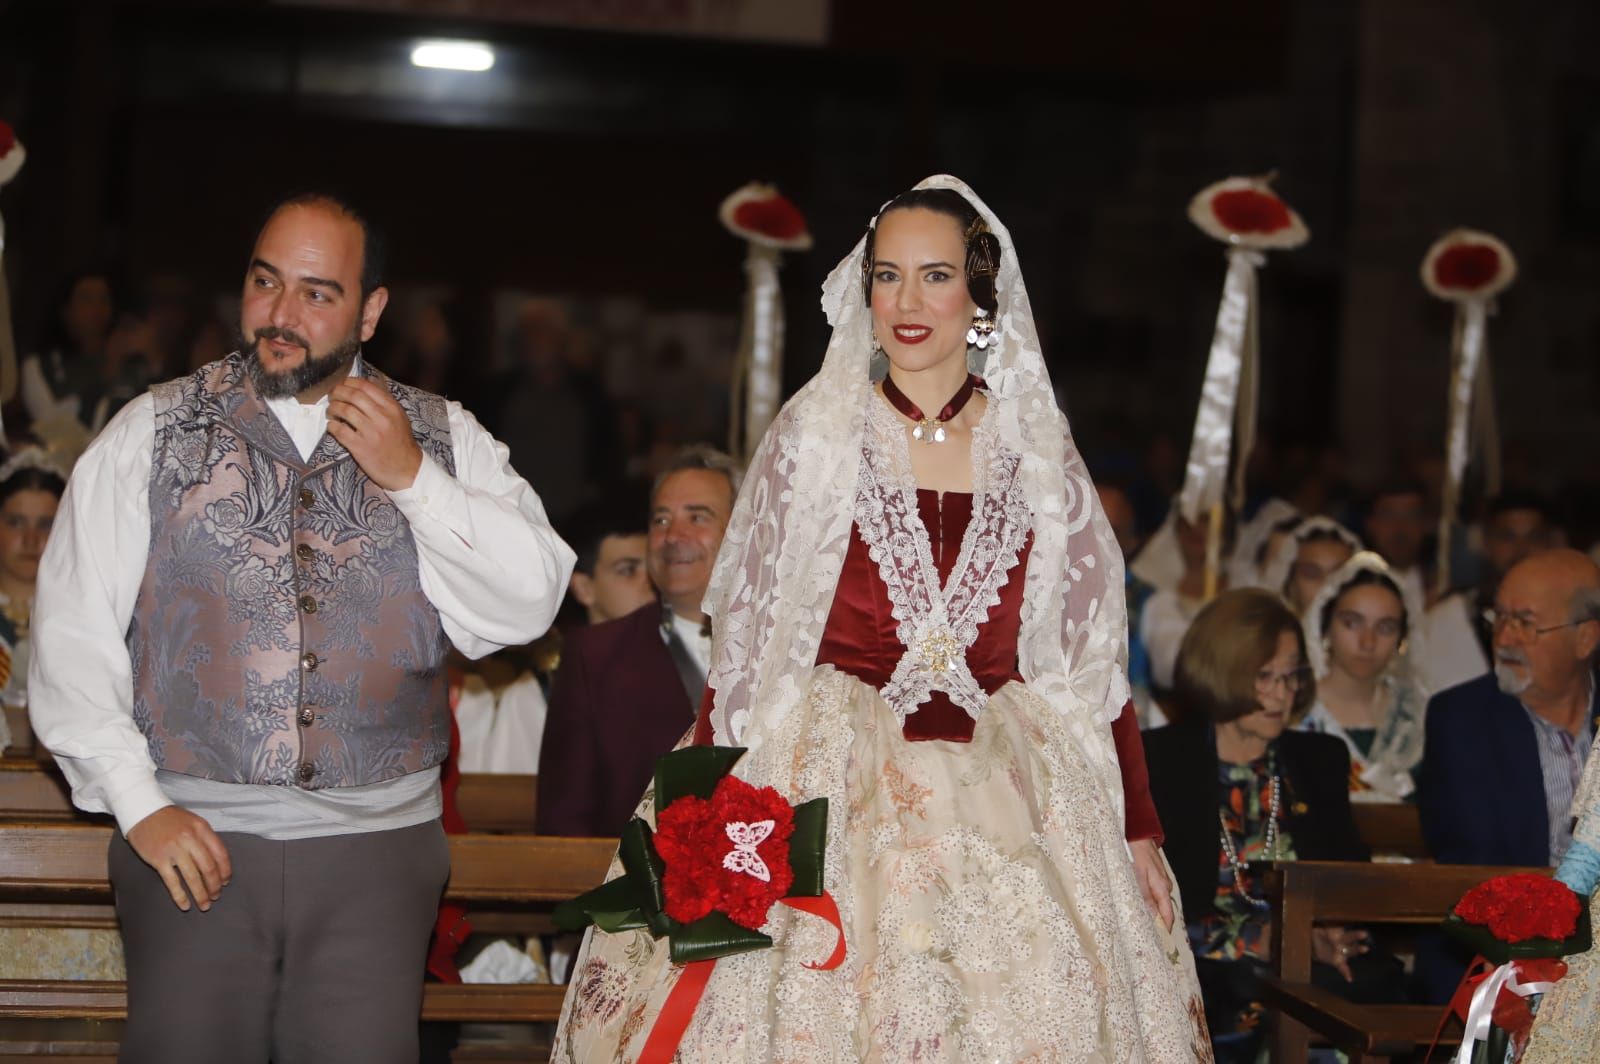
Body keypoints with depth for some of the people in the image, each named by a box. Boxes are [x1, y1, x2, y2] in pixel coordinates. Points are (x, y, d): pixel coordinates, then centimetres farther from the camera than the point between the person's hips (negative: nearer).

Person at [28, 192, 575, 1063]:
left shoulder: (445, 439, 9)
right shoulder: (156, 430, 7)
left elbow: (530, 605, -1)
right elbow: (73, 632, 3)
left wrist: (412, 478, -9)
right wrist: (139, 803, -4)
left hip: (377, 839, 1)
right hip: (193, 840, 0)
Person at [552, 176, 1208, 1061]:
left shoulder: (1038, 452, 6)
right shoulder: (813, 437, 1)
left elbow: (1091, 656, 8)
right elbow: (743, 642, 0)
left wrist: (1135, 825, 4)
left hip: (1004, 802, 2)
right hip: (833, 790, -2)